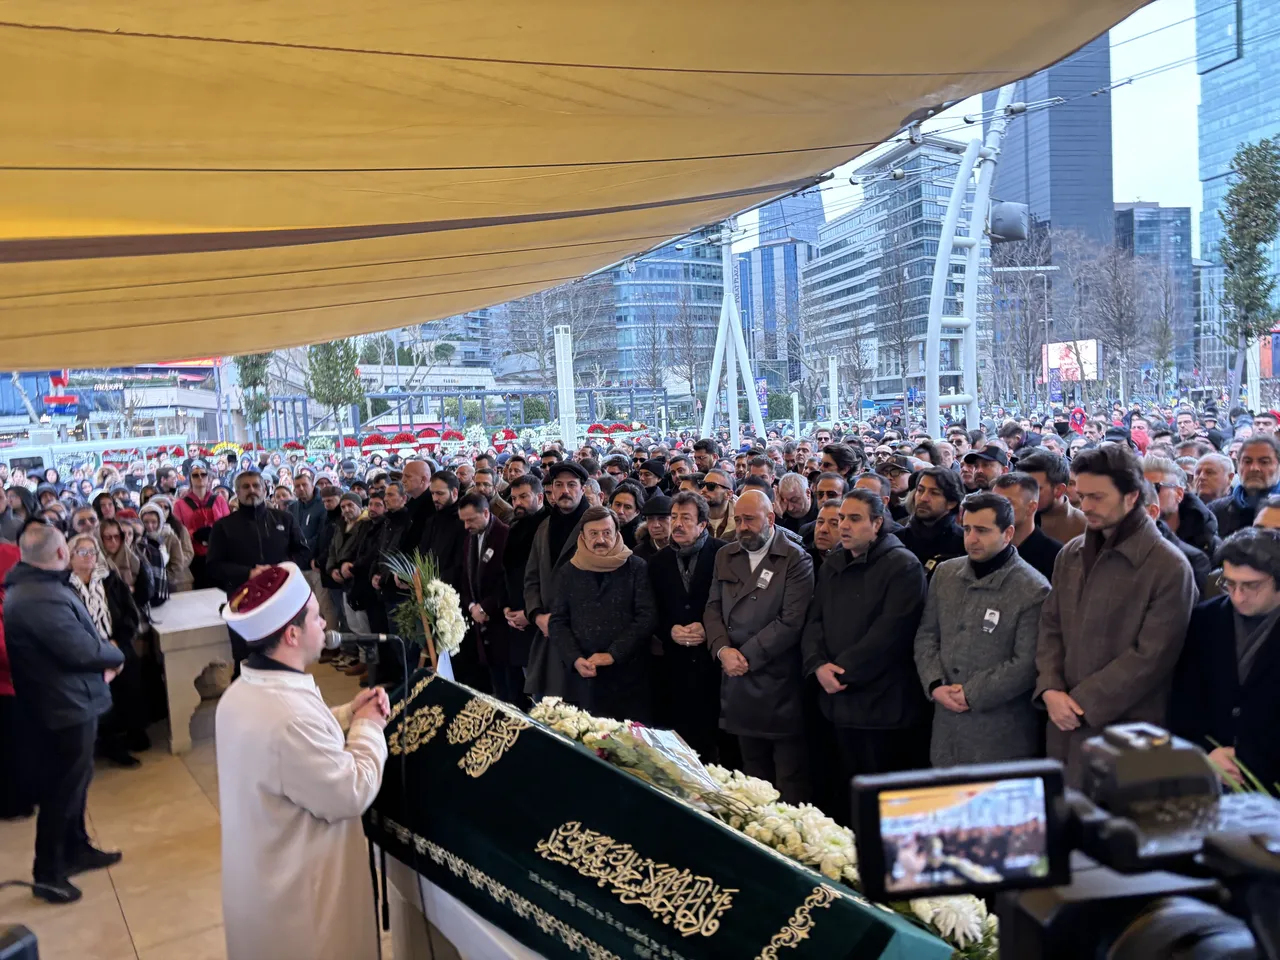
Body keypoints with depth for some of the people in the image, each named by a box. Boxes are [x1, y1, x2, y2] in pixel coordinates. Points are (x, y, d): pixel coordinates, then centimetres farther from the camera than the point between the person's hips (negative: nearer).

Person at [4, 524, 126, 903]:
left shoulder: (33, 586, 6)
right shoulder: (41, 598, -29)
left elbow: (76, 638, 10)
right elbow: (82, 651, -28)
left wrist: (103, 654, -4)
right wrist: (115, 656, -9)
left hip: (65, 700, 11)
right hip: (66, 704, -11)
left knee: (71, 781, 22)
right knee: (63, 788, 4)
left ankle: (76, 849, 38)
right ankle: (47, 873, 18)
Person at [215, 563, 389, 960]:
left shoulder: (243, 692, -3)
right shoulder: (289, 716, -35)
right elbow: (352, 794, -25)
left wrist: (347, 714, 1)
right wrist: (368, 726, -11)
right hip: (297, 894, -9)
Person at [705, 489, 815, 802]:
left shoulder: (795, 559, -6)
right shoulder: (725, 556, 12)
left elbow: (791, 622, -14)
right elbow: (713, 608, 9)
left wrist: (746, 656, -14)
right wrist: (722, 650, -8)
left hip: (779, 682, -5)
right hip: (738, 678, 5)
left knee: (790, 779, 1)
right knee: (753, 769, 13)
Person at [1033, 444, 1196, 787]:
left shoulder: (1169, 567, -10)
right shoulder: (1070, 555, 8)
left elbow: (1151, 657, -14)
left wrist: (1083, 702, -14)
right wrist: (1050, 689, -6)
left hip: (1126, 729, -5)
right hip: (1064, 724, 5)